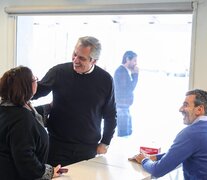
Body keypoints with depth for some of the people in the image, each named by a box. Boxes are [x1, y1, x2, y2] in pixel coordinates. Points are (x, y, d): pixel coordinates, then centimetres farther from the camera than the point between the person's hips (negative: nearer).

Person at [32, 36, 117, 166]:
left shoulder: (105, 80, -3)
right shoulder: (58, 72, -7)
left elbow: (110, 115, 7)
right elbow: (37, 91, 9)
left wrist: (105, 143, 7)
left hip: (88, 149, 1)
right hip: (57, 145, 0)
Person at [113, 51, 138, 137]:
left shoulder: (124, 71, 15)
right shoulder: (122, 71, -16)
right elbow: (130, 88, -18)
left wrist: (133, 74, 10)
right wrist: (135, 74, -11)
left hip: (124, 106, 11)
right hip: (122, 106, -11)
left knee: (128, 132, 17)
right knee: (124, 133, -7)